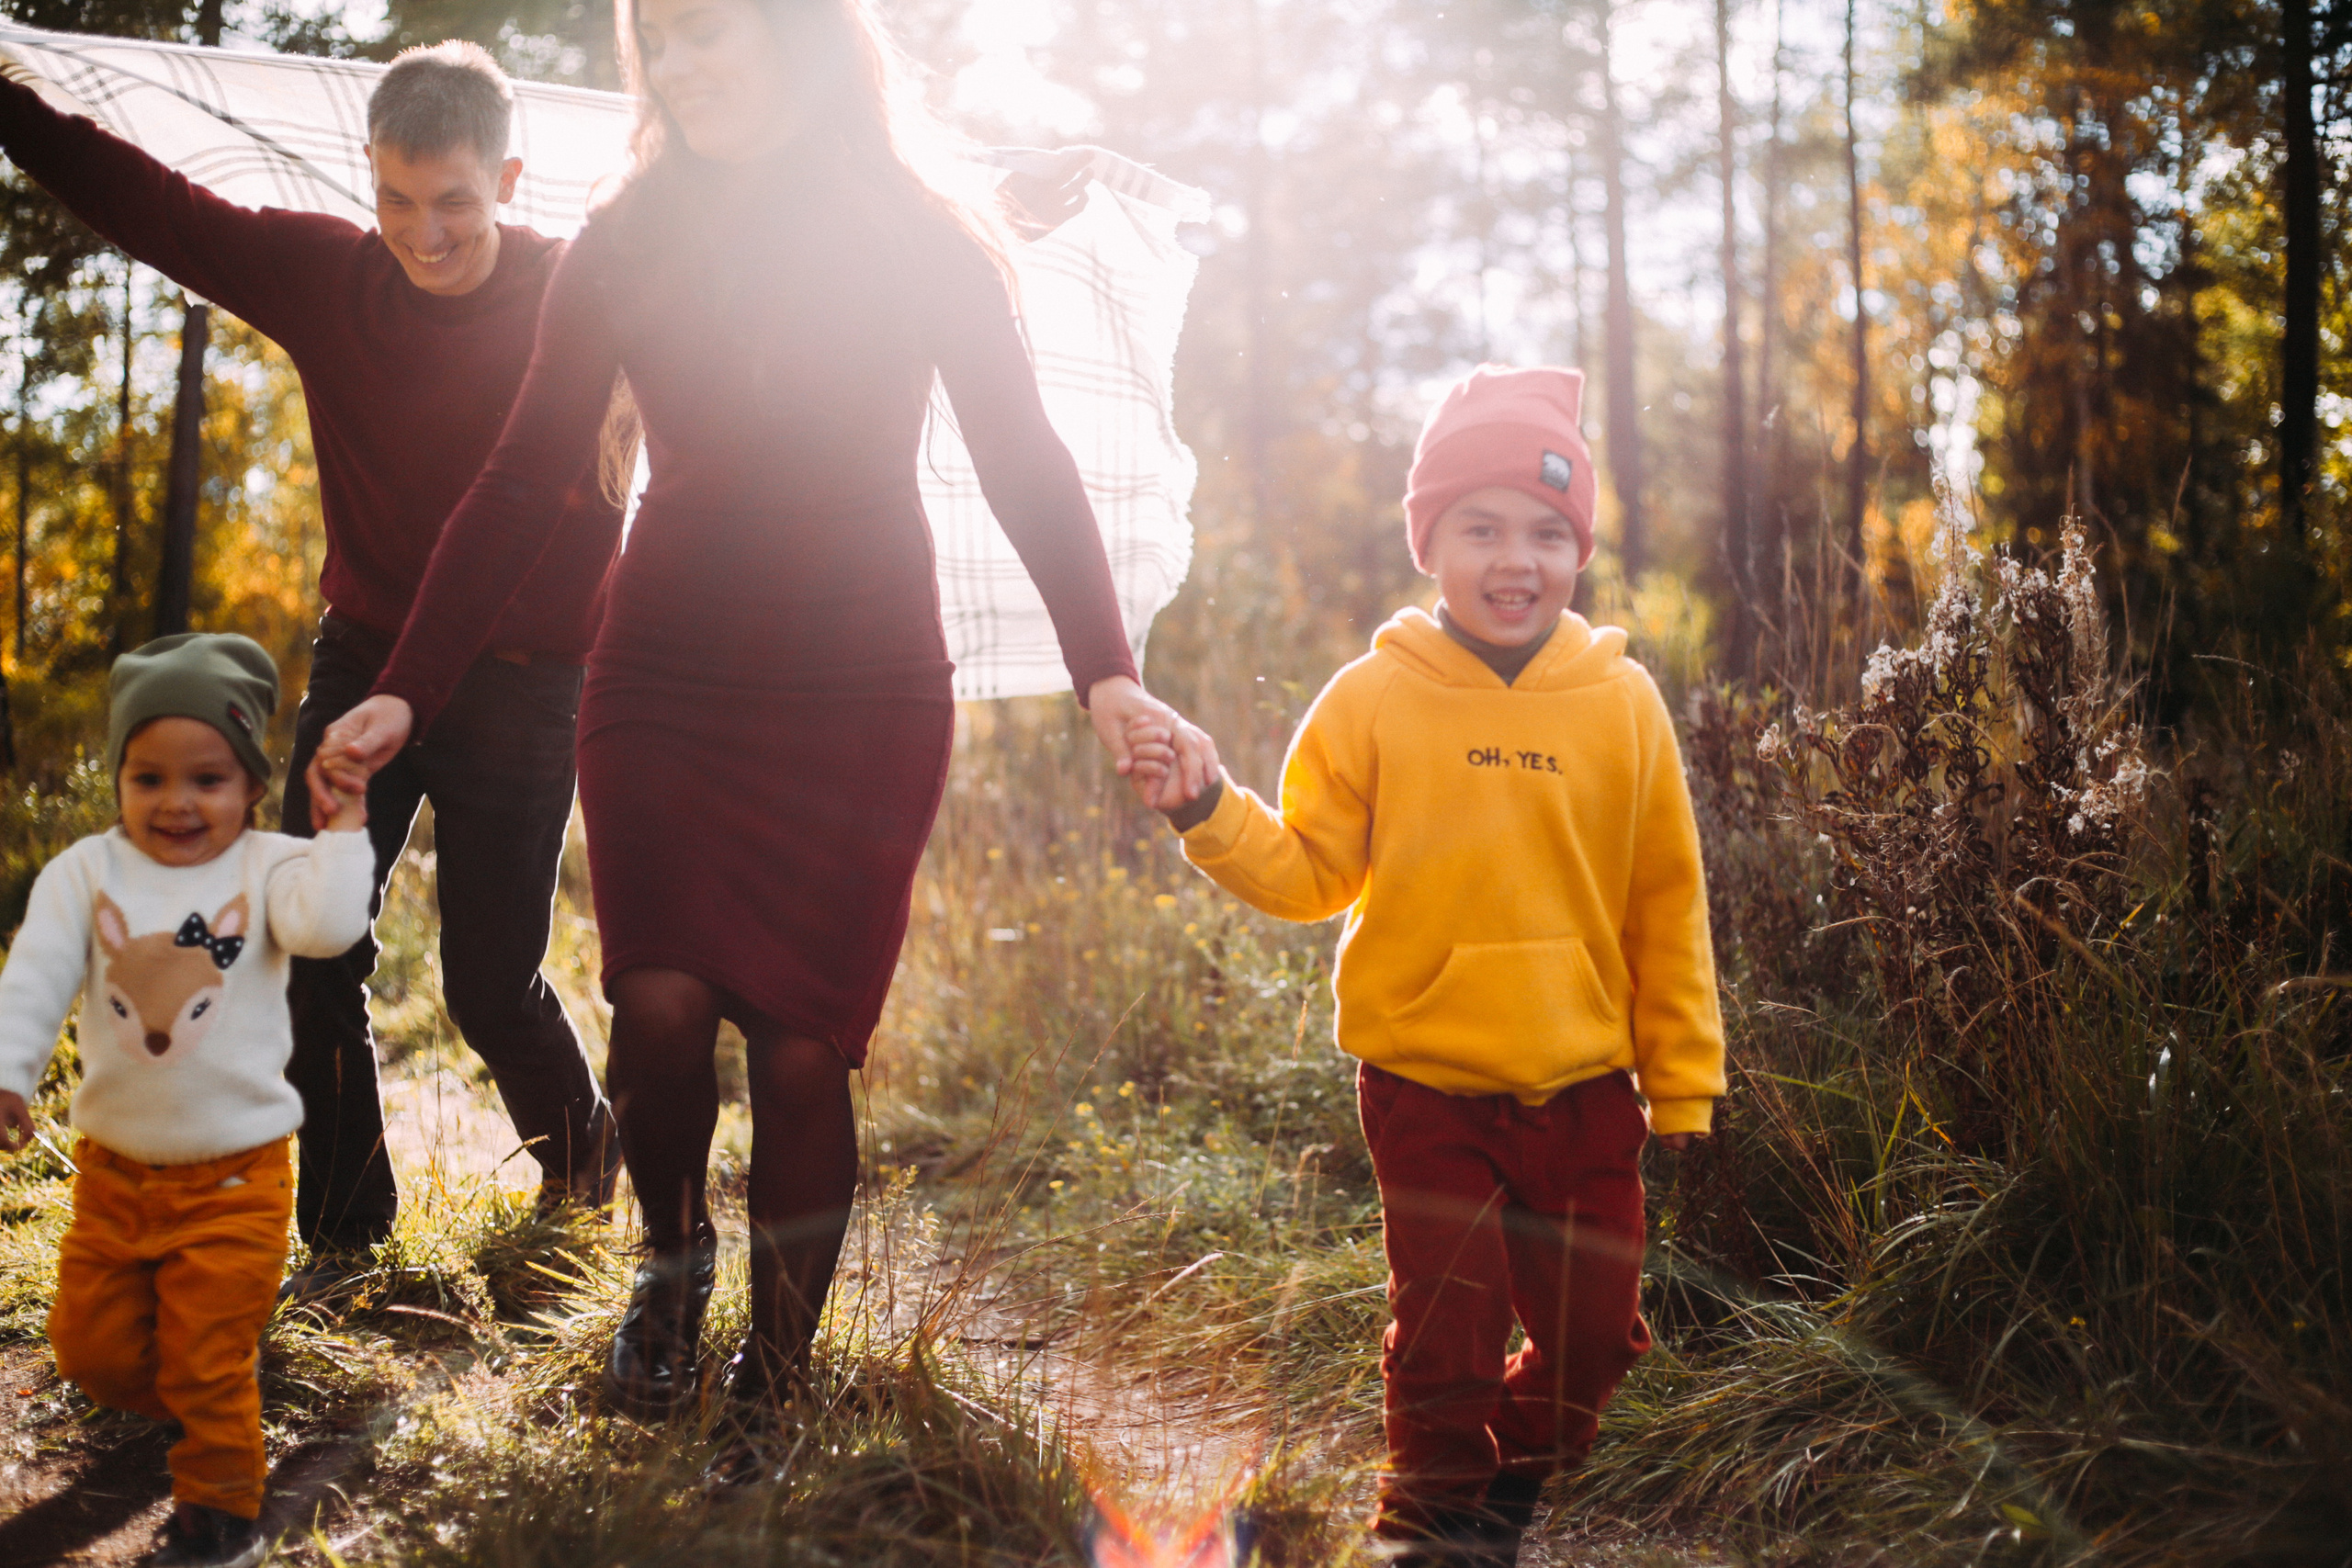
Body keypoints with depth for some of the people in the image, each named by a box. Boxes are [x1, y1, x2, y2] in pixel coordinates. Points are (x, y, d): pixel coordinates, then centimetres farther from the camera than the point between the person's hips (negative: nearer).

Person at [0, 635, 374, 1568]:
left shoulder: (266, 868, -9)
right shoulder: (86, 873, -4)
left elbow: (328, 925, -29)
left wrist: (342, 830, -22)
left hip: (234, 1174, -4)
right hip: (113, 1168, 4)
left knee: (207, 1366, 3)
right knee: (89, 1350, 16)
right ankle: (188, 1401, 45)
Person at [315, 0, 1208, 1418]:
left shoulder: (923, 240, -1)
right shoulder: (628, 248, 5)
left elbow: (1028, 466, -4)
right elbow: (522, 492, 5)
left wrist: (1108, 673, -17)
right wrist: (407, 692, -3)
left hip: (862, 700, -2)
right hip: (663, 687, 2)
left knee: (800, 1047, -4)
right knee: (663, 1006, -13)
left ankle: (780, 1378, 15)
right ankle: (674, 1257, 18)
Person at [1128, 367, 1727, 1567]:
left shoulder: (1621, 703, -1)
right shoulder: (1374, 700, -5)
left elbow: (1666, 907, 4)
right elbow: (1309, 872, 0)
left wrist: (1681, 1081, 7)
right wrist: (1207, 813, -18)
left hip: (1586, 1084, 2)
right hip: (1427, 1081, -2)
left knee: (1594, 1328, 12)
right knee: (1447, 1326, 0)